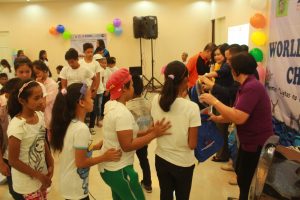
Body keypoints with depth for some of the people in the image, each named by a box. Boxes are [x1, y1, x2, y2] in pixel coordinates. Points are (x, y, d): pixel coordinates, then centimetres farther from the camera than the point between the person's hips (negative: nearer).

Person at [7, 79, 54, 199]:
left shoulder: (40, 116, -7)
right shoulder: (17, 126, -27)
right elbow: (13, 160, -20)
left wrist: (50, 165, -3)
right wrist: (39, 176, -14)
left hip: (41, 173, 6)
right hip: (28, 181, -6)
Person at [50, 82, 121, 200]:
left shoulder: (69, 123, -1)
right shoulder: (81, 129, -27)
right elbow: (80, 163, -23)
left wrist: (95, 147, 6)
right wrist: (104, 157, -14)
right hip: (76, 187, -8)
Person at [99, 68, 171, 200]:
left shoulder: (111, 105, 4)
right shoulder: (122, 113, -25)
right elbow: (127, 146, -27)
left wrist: (148, 132, -3)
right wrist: (154, 134, -24)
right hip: (118, 170, -9)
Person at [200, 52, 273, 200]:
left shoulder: (252, 87, -26)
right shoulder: (246, 86, 9)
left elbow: (239, 118, -33)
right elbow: (236, 112, 12)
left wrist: (214, 101, -26)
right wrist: (217, 118, 1)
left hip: (257, 145, -10)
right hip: (248, 142, 10)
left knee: (247, 184, 8)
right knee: (242, 175, 26)